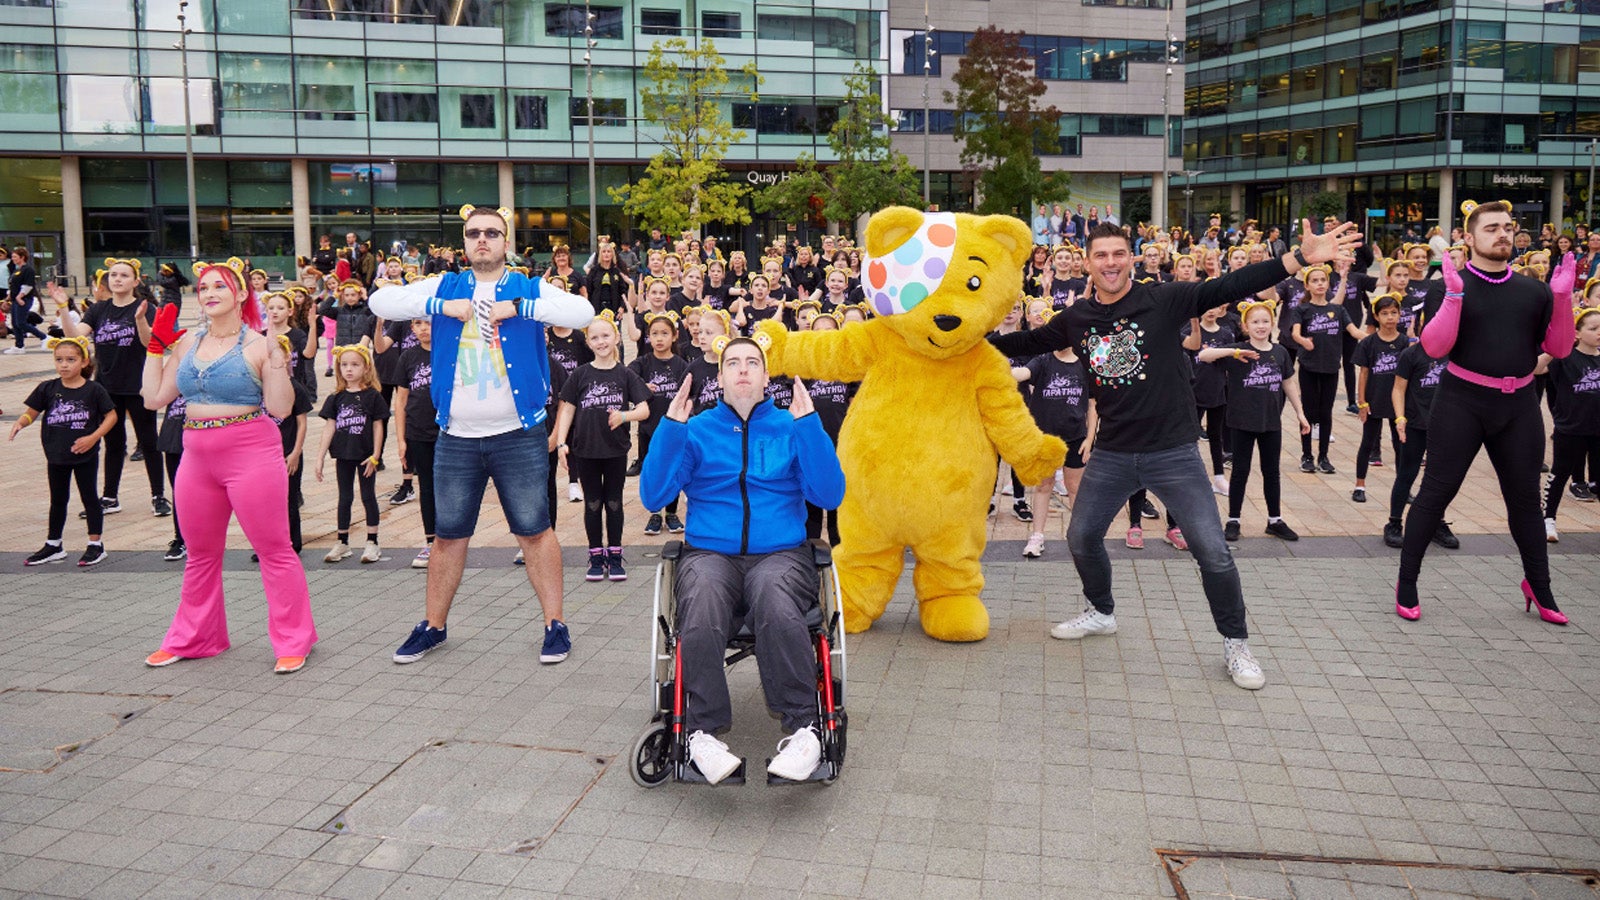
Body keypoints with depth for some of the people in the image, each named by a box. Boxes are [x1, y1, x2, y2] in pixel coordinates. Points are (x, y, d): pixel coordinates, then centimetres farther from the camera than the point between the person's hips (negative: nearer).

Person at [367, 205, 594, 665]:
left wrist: (519, 307, -18)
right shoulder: (444, 287, 9)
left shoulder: (530, 289, 2)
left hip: (519, 435, -2)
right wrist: (440, 306, -10)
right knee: (447, 534, 11)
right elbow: (380, 300, 1)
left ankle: (555, 624, 12)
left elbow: (583, 312, -13)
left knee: (534, 530, 1)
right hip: (456, 437, 3)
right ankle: (433, 625, 25)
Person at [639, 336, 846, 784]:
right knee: (701, 615, -34)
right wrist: (671, 427, -6)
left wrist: (809, 424, -8)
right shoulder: (697, 430, 14)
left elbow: (829, 495, 0)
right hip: (710, 553, 1)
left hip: (781, 554, 0)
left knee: (776, 607, -36)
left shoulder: (791, 428, 13)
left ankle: (802, 727, -25)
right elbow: (652, 496, 3)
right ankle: (702, 731, -21)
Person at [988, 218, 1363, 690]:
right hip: (1112, 453, 4)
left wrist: (1299, 258, -27)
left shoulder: (1163, 300, -10)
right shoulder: (1075, 319, 3)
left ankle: (1235, 643, 15)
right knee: (1081, 537, 14)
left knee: (1213, 551, -5)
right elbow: (1027, 342, 17)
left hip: (1173, 451, -4)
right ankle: (1101, 612, 41)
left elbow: (1229, 287, -18)